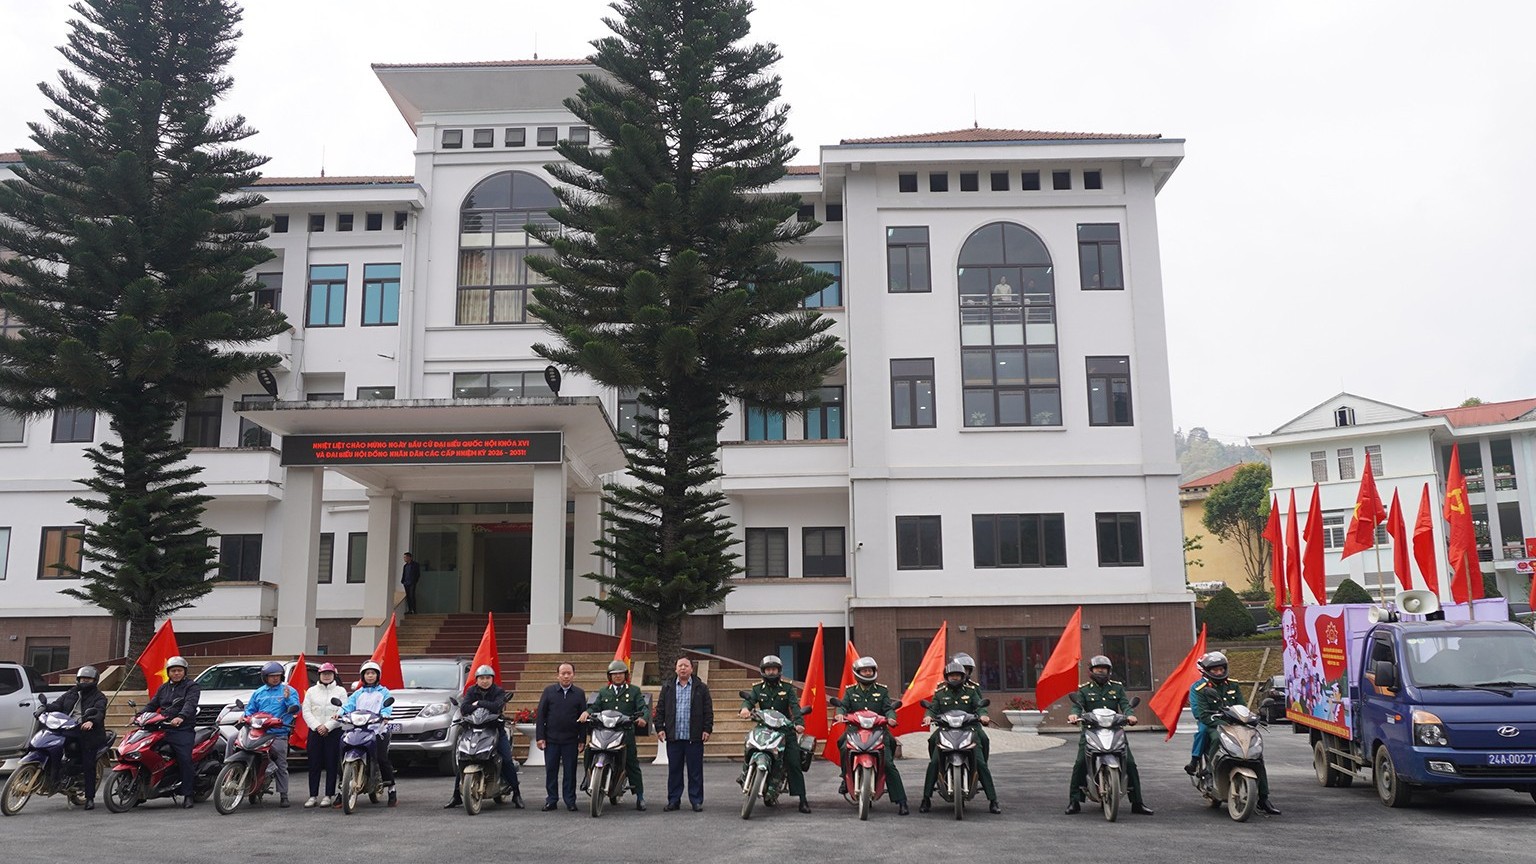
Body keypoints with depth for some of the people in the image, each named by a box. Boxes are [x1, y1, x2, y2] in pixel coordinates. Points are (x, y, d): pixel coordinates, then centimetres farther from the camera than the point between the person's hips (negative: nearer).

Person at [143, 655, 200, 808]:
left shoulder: (191, 687, 3)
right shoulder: (163, 688, 25)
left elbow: (190, 704, -14)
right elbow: (152, 705, 22)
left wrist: (181, 717, -33)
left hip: (183, 730, -6)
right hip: (162, 729, 7)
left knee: (185, 760, -16)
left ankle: (188, 794, -13)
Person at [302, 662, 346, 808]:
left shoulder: (341, 691, 6)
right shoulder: (311, 691, 13)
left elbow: (342, 712, -3)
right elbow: (306, 711, 5)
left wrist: (327, 726, -12)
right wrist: (317, 726, -9)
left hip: (334, 731, -2)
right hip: (315, 731, 2)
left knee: (332, 764, -1)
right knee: (314, 764, 1)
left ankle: (329, 796, 3)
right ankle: (313, 796, 6)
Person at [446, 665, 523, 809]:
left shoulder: (498, 692, -2)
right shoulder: (471, 691, 4)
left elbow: (497, 706, -23)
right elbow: (464, 708, -14)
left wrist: (478, 703, -17)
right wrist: (485, 707, -22)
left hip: (495, 728, -2)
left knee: (507, 760, -12)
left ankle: (516, 794, -3)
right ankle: (456, 796, 8)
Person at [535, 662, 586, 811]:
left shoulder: (579, 693, 4)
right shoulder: (549, 691, 4)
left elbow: (583, 716, 6)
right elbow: (541, 715, 3)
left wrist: (582, 739, 1)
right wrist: (540, 737, -3)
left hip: (571, 740, 0)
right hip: (551, 738, 0)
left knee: (570, 771, 4)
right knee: (551, 770, 5)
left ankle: (570, 800, 13)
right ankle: (551, 800, 15)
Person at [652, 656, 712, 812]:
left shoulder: (701, 688, 6)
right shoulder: (667, 688, 11)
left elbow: (708, 710, 4)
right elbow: (660, 710, 10)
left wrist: (707, 729, -4)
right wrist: (659, 728, 1)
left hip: (694, 737, -2)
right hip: (673, 736, 2)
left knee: (695, 770, 3)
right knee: (674, 770, 7)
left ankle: (696, 800, 10)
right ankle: (674, 800, 15)